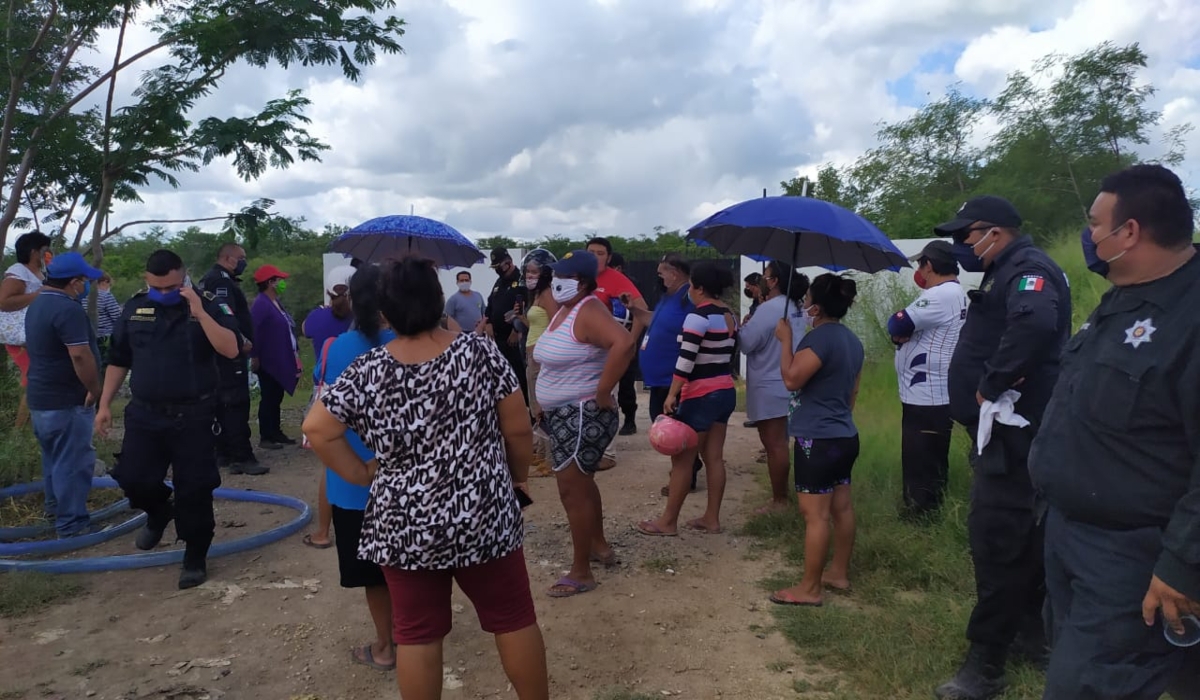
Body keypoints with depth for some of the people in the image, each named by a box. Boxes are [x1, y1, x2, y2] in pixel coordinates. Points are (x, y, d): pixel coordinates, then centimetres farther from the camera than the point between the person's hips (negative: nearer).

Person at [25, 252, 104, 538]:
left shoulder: (37, 305, 11)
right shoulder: (68, 309, -23)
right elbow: (80, 355, -29)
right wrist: (95, 390, -17)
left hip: (40, 397, 10)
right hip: (66, 400, -10)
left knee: (55, 456, 24)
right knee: (73, 461, -2)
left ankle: (55, 505, 38)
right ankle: (71, 523, 4)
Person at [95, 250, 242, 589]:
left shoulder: (208, 305, -7)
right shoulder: (135, 308, 5)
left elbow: (231, 349, -21)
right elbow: (118, 360, 13)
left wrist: (199, 313, -27)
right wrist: (105, 404, 10)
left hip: (194, 415, -4)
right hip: (144, 413, 4)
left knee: (194, 489, 0)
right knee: (132, 478, 5)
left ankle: (195, 557, 17)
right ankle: (159, 511, 39)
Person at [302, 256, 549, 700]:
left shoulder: (367, 371, -7)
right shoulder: (481, 351, -8)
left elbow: (317, 429, -6)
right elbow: (518, 430, -6)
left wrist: (363, 475, 3)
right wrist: (518, 478, 9)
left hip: (403, 525, 1)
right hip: (483, 515, 0)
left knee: (417, 635, 12)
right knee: (514, 620, 15)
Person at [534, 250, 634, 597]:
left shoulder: (588, 311, -20)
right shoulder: (564, 309, 9)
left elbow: (624, 343, -38)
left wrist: (602, 392, -30)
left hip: (583, 416, -11)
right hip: (562, 414, 11)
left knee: (572, 488, -6)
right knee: (581, 483, 23)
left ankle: (581, 572, 5)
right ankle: (599, 545, 40)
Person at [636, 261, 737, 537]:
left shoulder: (698, 317, -16)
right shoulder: (728, 316, 10)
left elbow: (686, 359, -21)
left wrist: (672, 393, -19)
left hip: (701, 396, -8)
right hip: (725, 392, 9)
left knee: (682, 459, 0)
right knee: (714, 457, 12)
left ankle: (668, 522, 8)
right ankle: (712, 519, 17)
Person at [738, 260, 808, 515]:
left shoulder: (769, 308, -19)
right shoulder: (793, 307, 11)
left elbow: (746, 343, -18)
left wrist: (745, 324, 0)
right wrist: (755, 322, 7)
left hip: (769, 386, -10)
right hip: (785, 383, 10)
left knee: (774, 444, -2)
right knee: (779, 442, 20)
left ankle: (780, 501, 5)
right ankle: (783, 491, 29)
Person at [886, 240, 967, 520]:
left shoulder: (939, 296, -20)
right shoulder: (955, 294, 15)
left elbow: (896, 325, -21)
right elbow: (910, 329, 13)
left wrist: (899, 326, 0)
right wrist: (903, 332, -7)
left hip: (926, 399, -11)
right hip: (935, 396, 11)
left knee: (919, 470, -1)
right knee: (933, 468, 19)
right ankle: (931, 516, 30)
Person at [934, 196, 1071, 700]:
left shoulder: (1027, 269, -15)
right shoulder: (1007, 273, 18)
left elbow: (1035, 324, -36)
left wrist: (991, 385, -28)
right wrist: (989, 385, 5)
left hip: (1014, 431, -11)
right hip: (1008, 429, 11)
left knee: (996, 539, -8)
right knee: (1022, 536, 19)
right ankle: (1033, 634, 33)